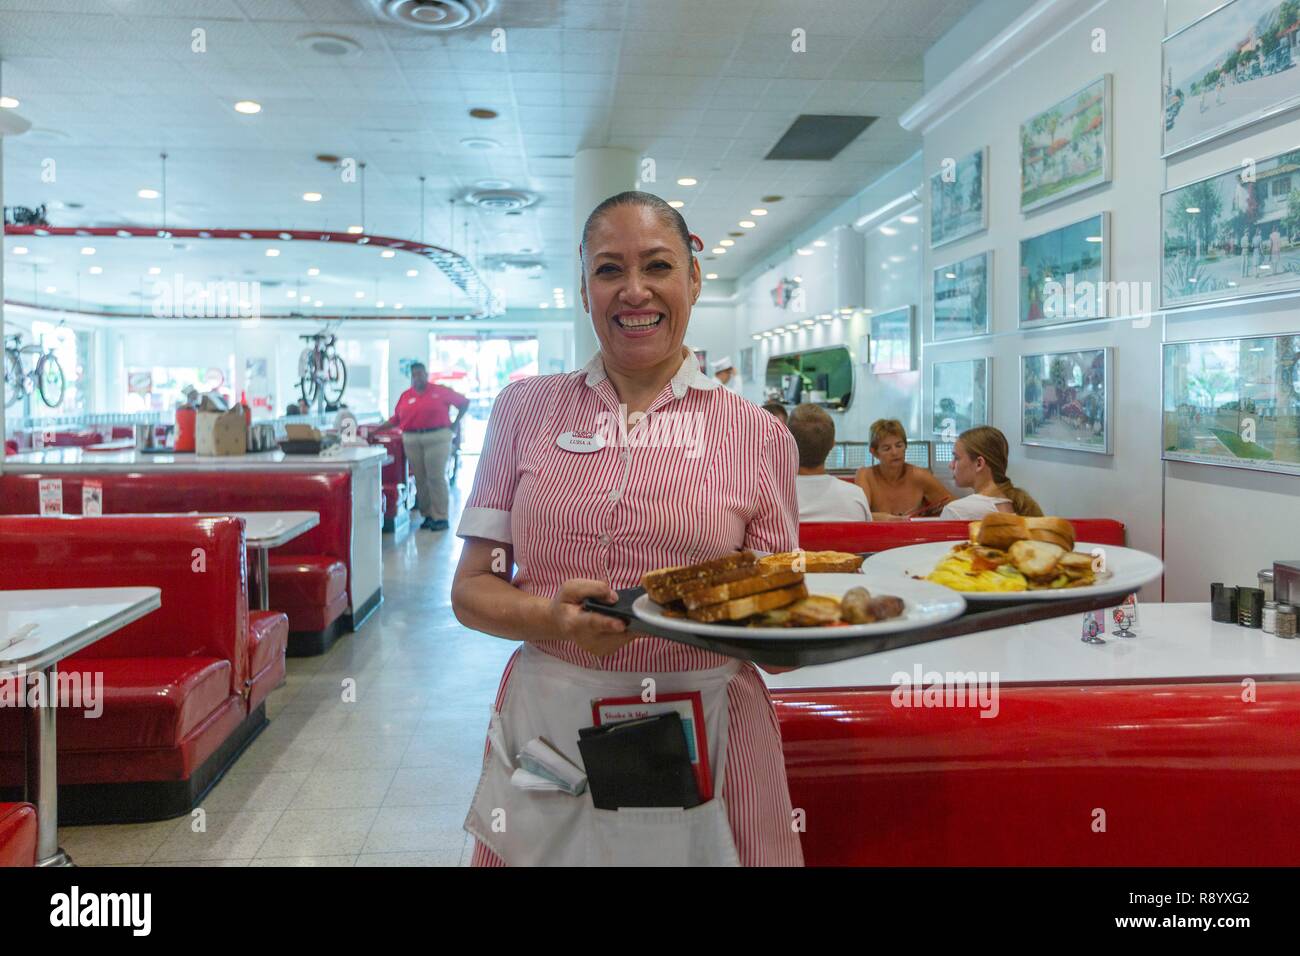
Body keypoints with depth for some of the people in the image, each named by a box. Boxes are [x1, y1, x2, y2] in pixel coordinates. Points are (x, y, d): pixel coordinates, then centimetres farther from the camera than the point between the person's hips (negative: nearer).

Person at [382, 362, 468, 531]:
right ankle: (427, 515, 12)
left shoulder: (441, 391, 3)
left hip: (437, 438, -3)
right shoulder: (405, 396, 10)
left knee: (436, 478, -6)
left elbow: (464, 402, 8)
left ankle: (440, 517, -3)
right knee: (420, 479, 4)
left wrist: (455, 423, 4)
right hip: (412, 440, 3)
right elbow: (395, 419, 12)